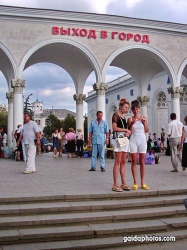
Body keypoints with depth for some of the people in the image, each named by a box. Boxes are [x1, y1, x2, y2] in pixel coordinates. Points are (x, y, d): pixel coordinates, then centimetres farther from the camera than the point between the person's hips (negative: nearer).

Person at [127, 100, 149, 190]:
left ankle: (142, 183, 7)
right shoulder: (130, 119, 3)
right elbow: (130, 131, -2)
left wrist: (144, 122, -5)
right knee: (134, 162, -1)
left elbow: (147, 131, 8)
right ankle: (135, 183, 3)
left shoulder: (143, 118, 7)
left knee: (142, 162, 2)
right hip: (133, 140, -1)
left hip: (142, 140, 1)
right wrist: (132, 123, -14)